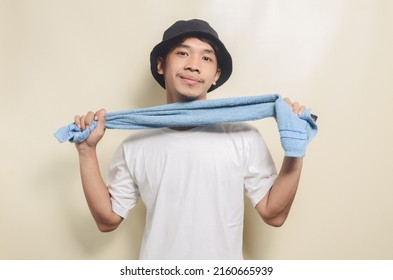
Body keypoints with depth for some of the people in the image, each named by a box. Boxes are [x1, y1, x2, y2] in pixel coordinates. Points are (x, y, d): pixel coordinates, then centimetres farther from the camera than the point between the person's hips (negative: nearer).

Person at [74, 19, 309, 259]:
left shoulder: (244, 137, -12)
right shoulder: (135, 146, -8)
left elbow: (273, 214, -9)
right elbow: (108, 219, -3)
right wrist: (87, 151, -10)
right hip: (158, 268, 1)